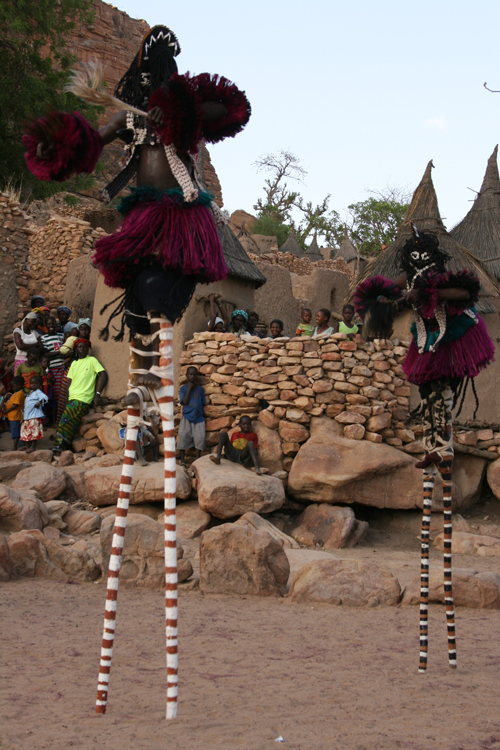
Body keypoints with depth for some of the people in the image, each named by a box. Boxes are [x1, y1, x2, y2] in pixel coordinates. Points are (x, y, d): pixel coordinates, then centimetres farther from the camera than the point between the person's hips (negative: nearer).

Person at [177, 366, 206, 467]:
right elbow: (185, 402, -10)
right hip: (187, 417, -2)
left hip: (199, 417, 2)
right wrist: (189, 389, -10)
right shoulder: (183, 388, 3)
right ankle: (182, 461, 5)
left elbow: (203, 404, 13)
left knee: (200, 438, -8)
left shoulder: (199, 389, 9)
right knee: (183, 437, -5)